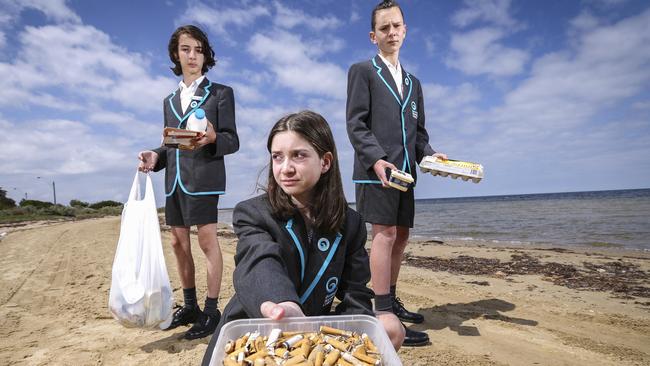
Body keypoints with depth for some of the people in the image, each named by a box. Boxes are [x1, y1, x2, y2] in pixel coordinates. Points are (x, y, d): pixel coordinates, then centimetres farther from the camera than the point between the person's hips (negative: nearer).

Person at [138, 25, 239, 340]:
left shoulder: (221, 93, 3)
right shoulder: (170, 100, 21)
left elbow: (232, 141, -4)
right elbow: (170, 144, 20)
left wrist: (212, 139, -25)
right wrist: (155, 157, 0)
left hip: (204, 176, -6)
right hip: (175, 179, 7)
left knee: (207, 241, -7)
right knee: (178, 243, 10)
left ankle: (211, 310, 5)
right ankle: (189, 305, 25)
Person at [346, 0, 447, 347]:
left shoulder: (413, 82, 24)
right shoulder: (362, 71, 4)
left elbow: (418, 130, 22)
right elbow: (355, 124, -7)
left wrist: (428, 154, 2)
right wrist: (376, 160, -20)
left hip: (404, 170, 7)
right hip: (376, 169, -7)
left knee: (400, 236, 11)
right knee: (384, 234, -11)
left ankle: (390, 300, 25)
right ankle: (383, 315, -5)